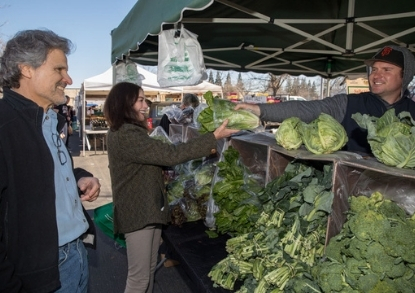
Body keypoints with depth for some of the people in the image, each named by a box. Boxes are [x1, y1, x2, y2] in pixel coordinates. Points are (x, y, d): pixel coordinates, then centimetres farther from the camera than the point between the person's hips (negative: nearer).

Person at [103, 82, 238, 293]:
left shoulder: (130, 132, 12)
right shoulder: (126, 135, -22)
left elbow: (159, 157, 11)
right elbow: (170, 154, -27)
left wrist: (203, 148, 4)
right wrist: (214, 138, -23)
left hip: (148, 208, 10)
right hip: (137, 212, -10)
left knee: (149, 269, 21)